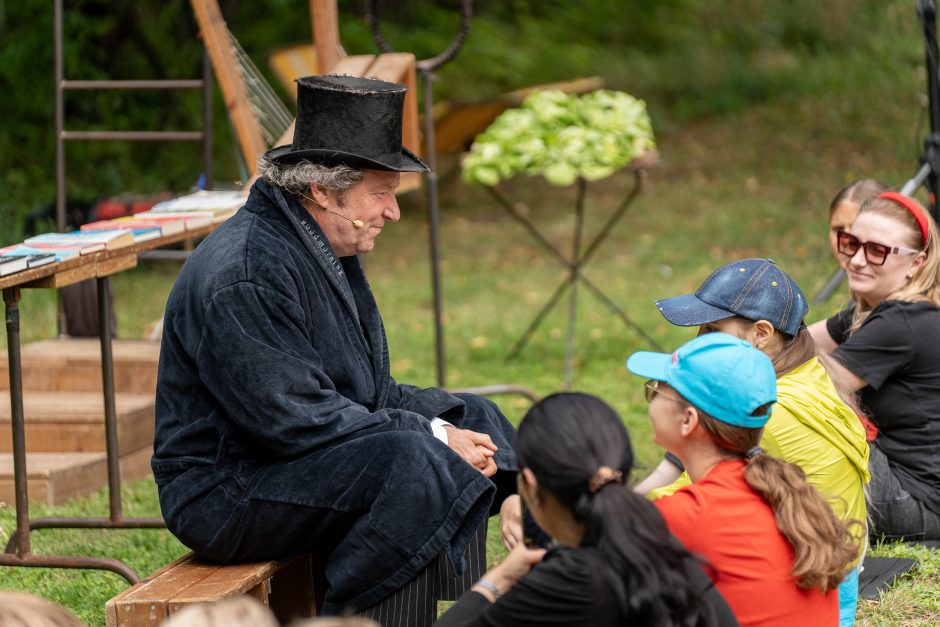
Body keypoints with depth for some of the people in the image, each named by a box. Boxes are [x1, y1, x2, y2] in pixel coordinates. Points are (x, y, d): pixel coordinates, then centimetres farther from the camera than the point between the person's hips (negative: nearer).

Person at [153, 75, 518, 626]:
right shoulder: (245, 275, -23)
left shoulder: (327, 250, 9)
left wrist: (445, 426, -6)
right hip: (225, 492, -11)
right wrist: (430, 434, -21)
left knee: (475, 420, 11)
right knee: (412, 459, -30)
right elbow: (294, 419, -27)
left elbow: (368, 391, 13)